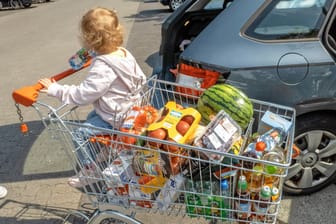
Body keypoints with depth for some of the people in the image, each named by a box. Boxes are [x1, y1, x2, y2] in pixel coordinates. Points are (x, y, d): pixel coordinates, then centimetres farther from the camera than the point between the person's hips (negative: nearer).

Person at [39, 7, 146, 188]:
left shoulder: (103, 68, -31)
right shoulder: (124, 53, -4)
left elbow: (83, 95, -30)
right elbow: (141, 79, 5)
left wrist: (55, 90, -23)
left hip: (115, 117, -10)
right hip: (129, 108, 10)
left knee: (80, 134, -1)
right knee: (91, 118, 27)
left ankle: (89, 170, 14)